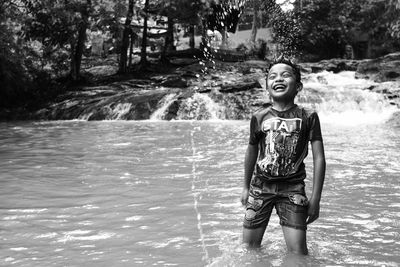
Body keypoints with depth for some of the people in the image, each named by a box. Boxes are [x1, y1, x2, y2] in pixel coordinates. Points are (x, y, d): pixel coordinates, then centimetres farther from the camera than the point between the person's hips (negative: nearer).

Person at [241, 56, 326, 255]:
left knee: (298, 252, -6)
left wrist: (316, 198, -8)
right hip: (260, 186, 2)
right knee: (249, 248, 7)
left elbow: (319, 158, -5)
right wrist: (246, 187, 20)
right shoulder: (259, 118, -1)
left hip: (292, 189, -2)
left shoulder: (308, 117, -6)